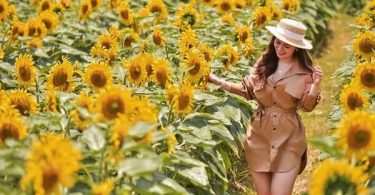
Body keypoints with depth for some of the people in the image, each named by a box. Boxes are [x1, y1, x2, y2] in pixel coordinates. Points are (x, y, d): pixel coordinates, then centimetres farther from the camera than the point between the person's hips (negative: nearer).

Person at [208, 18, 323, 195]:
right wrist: (217, 81, 2)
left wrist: (316, 85, -21)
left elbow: (307, 106, -4)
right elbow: (248, 91, 8)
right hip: (259, 135, 3)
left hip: (288, 139, -3)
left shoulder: (304, 72, -6)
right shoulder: (264, 62, 1)